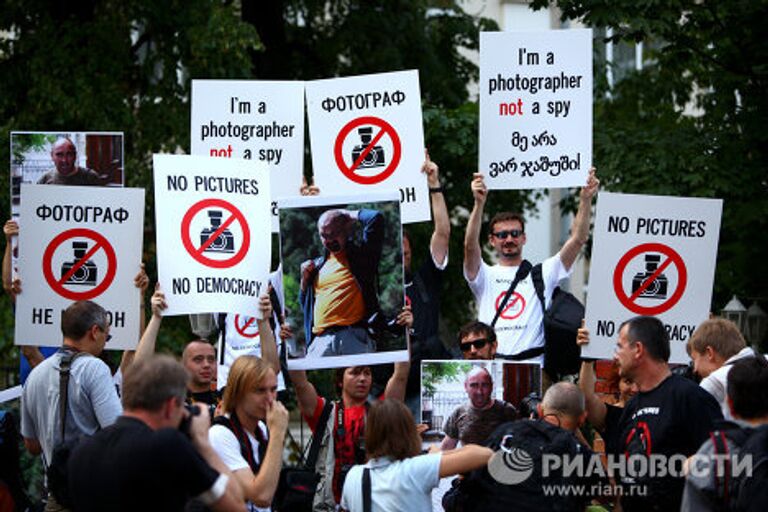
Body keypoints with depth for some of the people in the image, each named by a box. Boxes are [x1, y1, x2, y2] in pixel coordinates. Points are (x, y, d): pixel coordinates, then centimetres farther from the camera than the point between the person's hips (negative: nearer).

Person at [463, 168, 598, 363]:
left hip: (533, 366, 0)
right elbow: (470, 245, -7)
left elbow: (578, 239, 6)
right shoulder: (486, 276, 12)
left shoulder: (542, 274, 15)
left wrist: (585, 200, -6)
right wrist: (479, 203, -19)